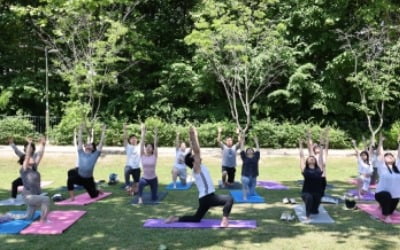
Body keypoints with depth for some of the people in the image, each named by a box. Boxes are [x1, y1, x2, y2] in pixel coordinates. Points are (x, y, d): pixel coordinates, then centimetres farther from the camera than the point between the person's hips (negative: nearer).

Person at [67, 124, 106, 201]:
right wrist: (80, 129, 11)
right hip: (79, 176, 1)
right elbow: (79, 141, 9)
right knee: (70, 180, -31)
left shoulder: (95, 155, -2)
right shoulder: (81, 153, 4)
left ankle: (98, 191, 48)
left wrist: (103, 131, -1)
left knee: (93, 195, 11)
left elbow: (101, 142, -2)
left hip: (88, 179, -1)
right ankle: (72, 198, -17)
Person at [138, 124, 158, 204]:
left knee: (154, 199, 9)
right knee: (141, 183, -40)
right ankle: (140, 198, -19)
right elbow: (142, 143, -12)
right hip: (145, 178, -1)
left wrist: (155, 134, -23)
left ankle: (153, 194, 46)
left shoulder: (154, 156, -7)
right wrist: (143, 132, -16)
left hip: (153, 178, 1)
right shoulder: (142, 155, -6)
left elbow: (155, 144, -15)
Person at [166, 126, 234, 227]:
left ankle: (176, 219, 18)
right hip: (207, 197, -10)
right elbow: (197, 151, -17)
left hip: (206, 197, 10)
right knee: (229, 199, -19)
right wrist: (193, 136, -17)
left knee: (196, 218, 19)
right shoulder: (196, 168, -10)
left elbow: (196, 151, 14)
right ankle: (225, 220, -18)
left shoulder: (199, 167, 12)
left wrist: (195, 136, 15)